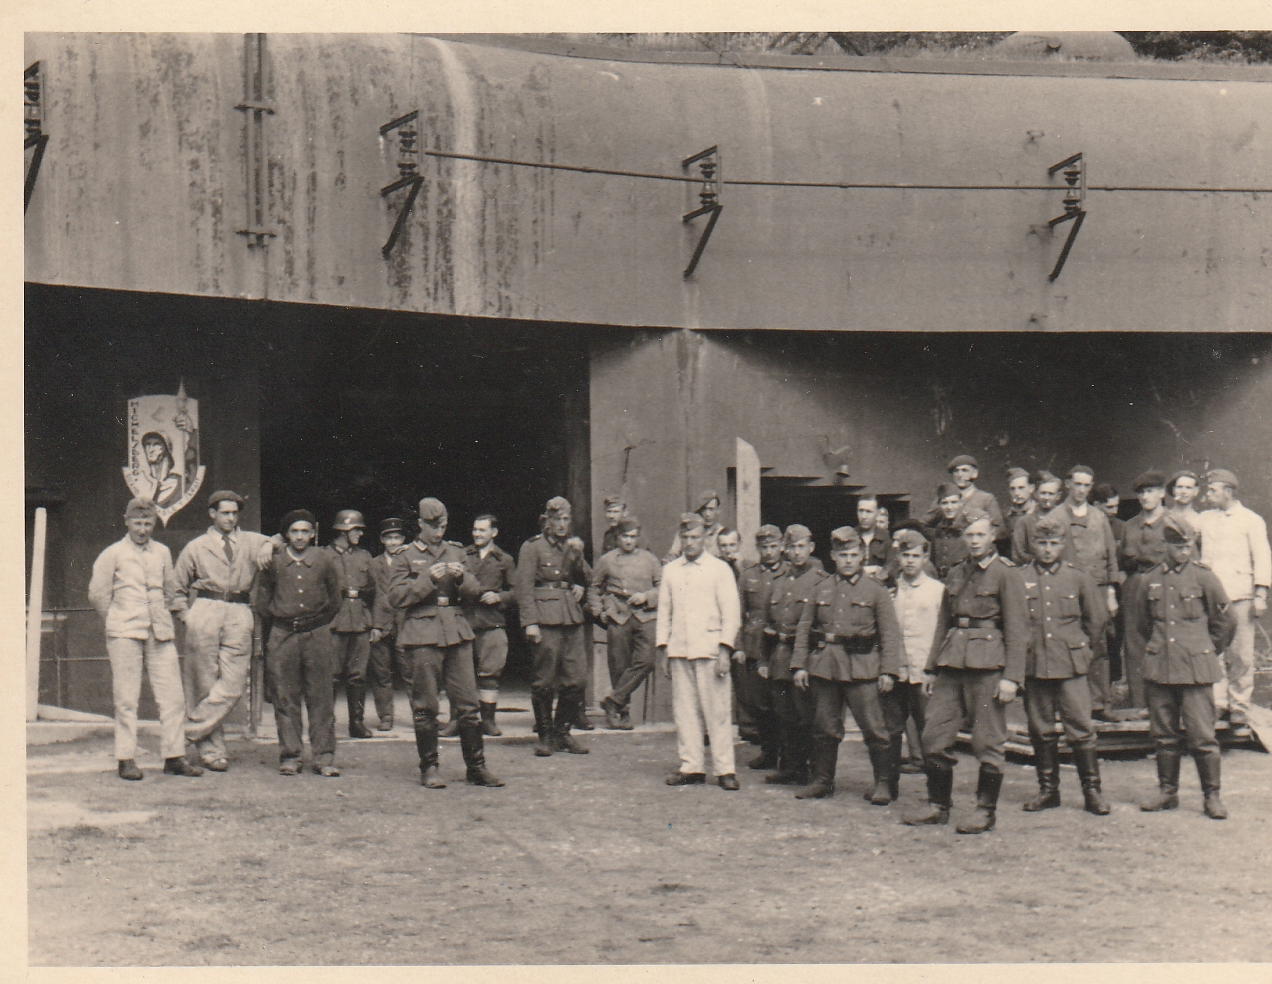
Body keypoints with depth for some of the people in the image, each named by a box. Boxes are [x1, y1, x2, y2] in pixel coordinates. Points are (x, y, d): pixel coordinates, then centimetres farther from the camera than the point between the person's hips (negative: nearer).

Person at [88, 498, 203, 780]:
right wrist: (119, 622, 11)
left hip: (160, 634, 3)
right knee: (126, 699, -2)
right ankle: (126, 760, 4)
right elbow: (97, 595, 6)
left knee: (173, 696, -1)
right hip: (125, 634, -3)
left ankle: (174, 757, 5)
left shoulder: (162, 553, 13)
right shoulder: (112, 555, 3)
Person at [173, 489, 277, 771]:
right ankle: (211, 749, 7)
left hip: (239, 615, 1)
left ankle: (193, 730, -1)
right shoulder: (196, 547, 12)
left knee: (233, 684, -11)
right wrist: (185, 615, 4)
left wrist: (267, 549, -18)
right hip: (204, 613, -1)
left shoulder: (249, 541, 16)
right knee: (205, 683, 0)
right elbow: (177, 587, 17)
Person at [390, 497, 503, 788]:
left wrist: (461, 577, -5)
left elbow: (474, 593, 15)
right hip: (423, 635, -3)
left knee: (468, 703, 1)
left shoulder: (456, 551, 16)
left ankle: (476, 767, 7)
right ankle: (429, 769, 8)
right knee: (425, 707, 0)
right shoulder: (406, 556, 5)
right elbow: (396, 596, -4)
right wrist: (428, 579, -14)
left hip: (457, 632, 3)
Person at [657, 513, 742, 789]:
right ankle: (691, 767, 10)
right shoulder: (671, 571, 14)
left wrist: (725, 650, -8)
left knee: (716, 711, -4)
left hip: (709, 649, -3)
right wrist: (663, 648, 8)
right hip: (678, 650, 4)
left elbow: (731, 613, 0)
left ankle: (724, 769, 1)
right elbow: (664, 611, 17)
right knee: (684, 711, 3)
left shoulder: (719, 569, 3)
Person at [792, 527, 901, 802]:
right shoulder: (822, 589, 13)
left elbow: (890, 633, 0)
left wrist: (888, 671, -8)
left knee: (873, 727, -4)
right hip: (823, 665, 3)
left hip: (861, 667, -3)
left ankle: (884, 783, 6)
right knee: (824, 728, 9)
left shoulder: (876, 590, 3)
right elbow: (804, 628, 13)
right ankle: (822, 781, 20)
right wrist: (799, 665, 5)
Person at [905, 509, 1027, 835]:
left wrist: (1011, 677, -14)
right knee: (934, 737, 4)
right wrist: (931, 667, 17)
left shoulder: (1006, 573, -3)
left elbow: (1017, 628, -7)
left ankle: (986, 811, 11)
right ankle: (938, 806, 16)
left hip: (987, 665, -6)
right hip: (952, 662, 6)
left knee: (987, 741, 0)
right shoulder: (956, 575, 16)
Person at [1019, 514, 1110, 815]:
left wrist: (1077, 645, 12)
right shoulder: (1019, 578, 2)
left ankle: (1091, 790, 6)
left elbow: (1097, 621, 13)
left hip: (1071, 666, -1)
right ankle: (1047, 790, 18)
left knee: (1081, 730, -3)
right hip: (1034, 666, 1)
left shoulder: (1079, 578, 4)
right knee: (1041, 732, 8)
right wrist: (1023, 648, 8)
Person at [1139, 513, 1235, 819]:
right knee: (1164, 734, 9)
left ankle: (1212, 796, 6)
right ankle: (1167, 791, 19)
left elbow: (1225, 622, 6)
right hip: (1159, 667, 4)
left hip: (1196, 668, -3)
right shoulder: (1154, 579, 8)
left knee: (1202, 735, -3)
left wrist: (1207, 650, 12)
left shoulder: (1203, 577, -2)